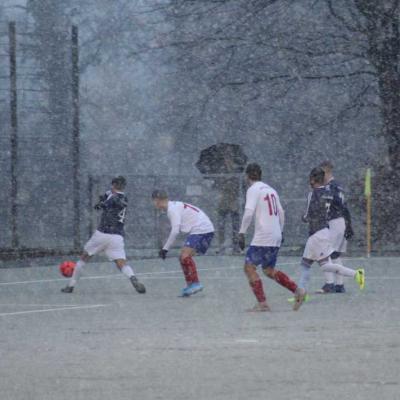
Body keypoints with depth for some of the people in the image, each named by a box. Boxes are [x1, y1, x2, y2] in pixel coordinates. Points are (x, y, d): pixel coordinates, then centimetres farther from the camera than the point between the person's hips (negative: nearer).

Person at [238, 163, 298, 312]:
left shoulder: (253, 190, -7)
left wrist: (241, 233, -17)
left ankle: (262, 303, -14)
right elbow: (281, 213, 21)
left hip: (262, 237, -8)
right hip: (276, 237, 8)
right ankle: (297, 290, 11)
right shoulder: (271, 189, 17)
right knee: (269, 270, 19)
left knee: (249, 267, -6)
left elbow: (249, 212, -20)